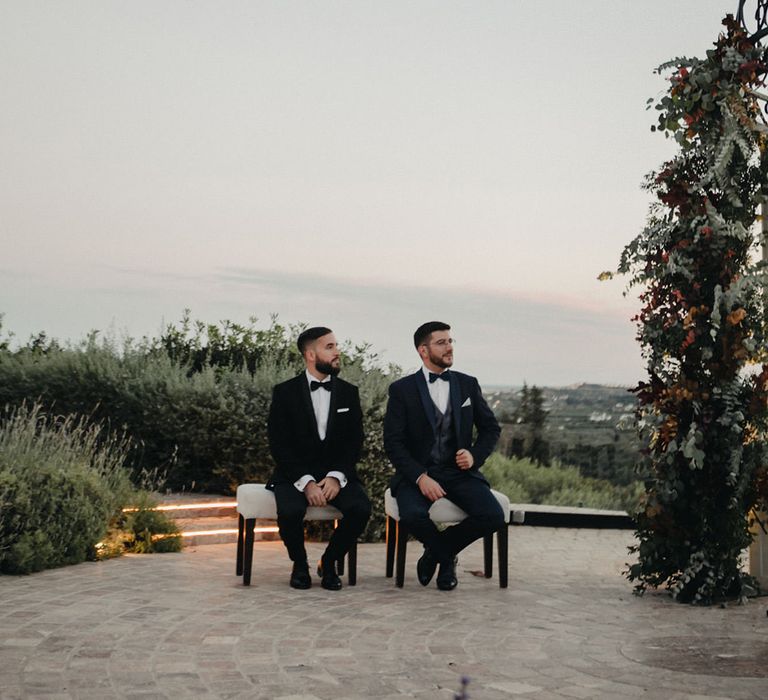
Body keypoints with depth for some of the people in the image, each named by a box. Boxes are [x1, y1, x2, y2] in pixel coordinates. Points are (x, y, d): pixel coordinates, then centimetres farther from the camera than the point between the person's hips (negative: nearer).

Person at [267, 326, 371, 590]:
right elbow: (279, 445, -6)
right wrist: (306, 482, -19)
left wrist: (337, 477, -15)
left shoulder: (349, 393, 8)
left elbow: (354, 442, 3)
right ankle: (299, 564, -1)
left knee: (360, 509, -27)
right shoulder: (285, 392, 0)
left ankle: (329, 562, -1)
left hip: (337, 474, 2)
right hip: (295, 474, -2)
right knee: (290, 511, -33)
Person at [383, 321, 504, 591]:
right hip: (417, 473, -3)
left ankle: (437, 551, 6)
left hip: (459, 471, 3)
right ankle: (446, 556, 2)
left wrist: (475, 455, -4)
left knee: (493, 516, -24)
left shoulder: (468, 384, 10)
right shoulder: (402, 389, 0)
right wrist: (420, 477, -20)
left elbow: (490, 428, 17)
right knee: (413, 515, -35)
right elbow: (393, 443, -6)